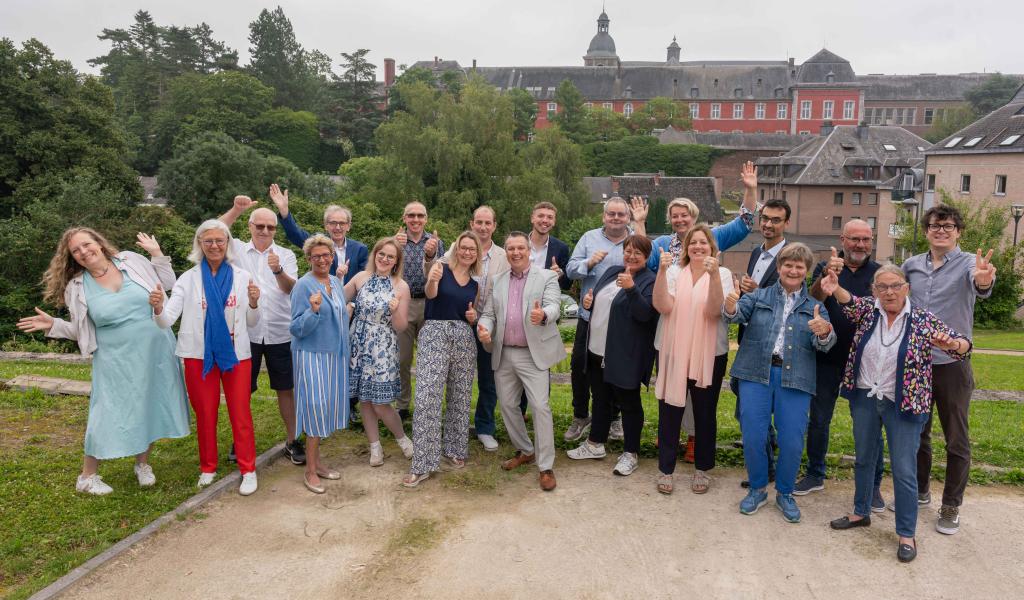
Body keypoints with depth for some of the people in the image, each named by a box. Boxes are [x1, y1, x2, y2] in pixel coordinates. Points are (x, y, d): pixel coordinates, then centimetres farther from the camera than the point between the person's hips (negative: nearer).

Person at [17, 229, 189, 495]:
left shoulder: (132, 261, -2)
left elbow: (169, 285, 3)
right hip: (116, 360, -1)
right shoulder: (77, 288, -2)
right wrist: (53, 325, -9)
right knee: (108, 412, 0)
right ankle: (88, 476, 19)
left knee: (151, 407, 10)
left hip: (155, 352, 1)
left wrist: (157, 253, -4)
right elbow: (82, 330, 6)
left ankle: (142, 463, 31)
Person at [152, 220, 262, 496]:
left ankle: (248, 469, 14)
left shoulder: (242, 277, 1)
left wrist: (253, 303, -17)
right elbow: (167, 320, -9)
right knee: (205, 414, 12)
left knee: (241, 413, 3)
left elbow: (252, 323, 4)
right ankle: (208, 467, 28)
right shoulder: (188, 279, -1)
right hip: (199, 355, 0)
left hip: (236, 354, 0)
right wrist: (158, 308, -31)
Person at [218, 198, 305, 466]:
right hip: (245, 332, 0)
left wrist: (278, 271, -28)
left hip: (279, 333, 0)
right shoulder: (237, 249, 5)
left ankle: (291, 441, 19)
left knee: (285, 388, 7)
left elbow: (291, 288, -8)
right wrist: (235, 210, -20)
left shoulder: (286, 255, 5)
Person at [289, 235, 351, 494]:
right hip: (312, 355, -7)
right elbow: (297, 329, -14)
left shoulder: (336, 282, 9)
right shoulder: (304, 285, -13)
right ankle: (310, 471, 6)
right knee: (316, 410, -5)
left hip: (335, 355, 7)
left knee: (327, 409, 12)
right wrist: (313, 311, -31)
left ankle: (316, 461, 25)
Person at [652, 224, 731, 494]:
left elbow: (715, 311, -19)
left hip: (709, 355, 0)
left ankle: (703, 468, 29)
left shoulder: (722, 274, -3)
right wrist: (661, 270, -24)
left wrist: (713, 274, -30)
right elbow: (663, 306, -15)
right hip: (673, 352, 1)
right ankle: (666, 468, 22)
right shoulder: (674, 272, 0)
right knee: (669, 411, 6)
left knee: (705, 413, 11)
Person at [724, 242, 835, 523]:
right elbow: (738, 313, -8)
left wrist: (824, 331, -25)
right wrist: (731, 306, -33)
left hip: (795, 379, 1)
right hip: (756, 374, 0)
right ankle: (758, 489, 23)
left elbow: (823, 344, -1)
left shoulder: (814, 306, 11)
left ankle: (784, 493, 25)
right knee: (753, 437, 1)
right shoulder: (759, 296, 10)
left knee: (792, 442, 1)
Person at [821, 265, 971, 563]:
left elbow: (962, 346, -12)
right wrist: (836, 289, -47)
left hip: (904, 404, -3)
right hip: (865, 398, 3)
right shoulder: (868, 309, -2)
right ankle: (861, 513, 35)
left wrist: (953, 344, -38)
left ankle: (906, 534, 15)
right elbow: (851, 303, -23)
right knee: (863, 459, 17)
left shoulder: (923, 320, -8)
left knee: (904, 470, 0)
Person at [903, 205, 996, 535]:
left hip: (952, 365, -3)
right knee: (916, 433, 16)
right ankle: (919, 491, 33)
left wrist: (983, 282, -55)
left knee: (957, 440, 7)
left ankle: (951, 506, 21)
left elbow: (978, 282, -32)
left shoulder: (968, 263, -9)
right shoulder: (910, 265, 4)